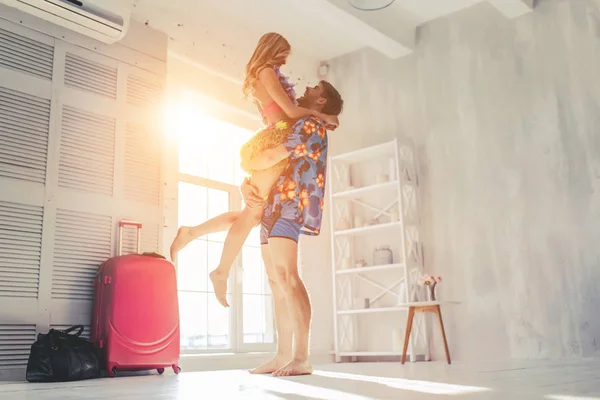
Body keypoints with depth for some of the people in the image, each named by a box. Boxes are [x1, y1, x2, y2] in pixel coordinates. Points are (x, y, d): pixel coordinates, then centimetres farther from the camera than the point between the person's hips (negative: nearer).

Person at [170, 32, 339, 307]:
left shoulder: (257, 78, 23)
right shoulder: (267, 72, -6)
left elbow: (286, 110, 18)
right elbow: (290, 111, -11)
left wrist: (311, 109, 7)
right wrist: (320, 115, 2)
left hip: (272, 146, 10)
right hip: (275, 145, -10)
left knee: (254, 213, 11)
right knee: (252, 213, -5)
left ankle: (191, 233, 12)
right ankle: (222, 273, 1)